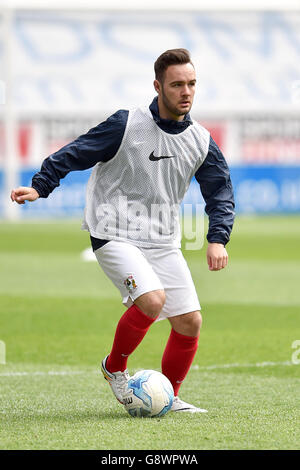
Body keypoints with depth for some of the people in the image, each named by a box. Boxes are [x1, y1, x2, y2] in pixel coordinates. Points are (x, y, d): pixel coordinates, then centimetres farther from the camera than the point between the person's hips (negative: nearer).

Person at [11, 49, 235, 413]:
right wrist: (40, 187, -16)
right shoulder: (127, 124, -10)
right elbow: (76, 153, -7)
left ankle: (169, 397, 18)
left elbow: (220, 192, 8)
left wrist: (217, 239, -7)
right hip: (114, 235, -6)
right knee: (152, 300, -27)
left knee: (190, 321, -3)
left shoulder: (201, 142, 4)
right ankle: (115, 368, -1)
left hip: (164, 243, 6)